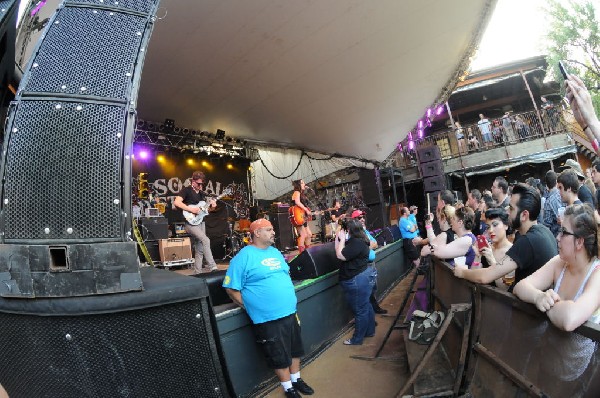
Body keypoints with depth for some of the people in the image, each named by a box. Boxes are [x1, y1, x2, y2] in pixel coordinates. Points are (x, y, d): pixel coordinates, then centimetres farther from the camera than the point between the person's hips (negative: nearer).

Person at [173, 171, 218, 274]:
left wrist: (211, 204, 1)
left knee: (199, 249, 6)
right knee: (206, 241, -23)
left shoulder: (202, 193, 15)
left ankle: (197, 273, 12)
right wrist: (191, 209, -24)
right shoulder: (186, 190, -6)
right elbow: (176, 202, -20)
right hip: (190, 222, -7)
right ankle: (213, 268, -19)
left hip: (201, 222, 7)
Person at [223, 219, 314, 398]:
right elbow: (231, 288, -14)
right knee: (279, 357, 11)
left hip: (290, 312, 7)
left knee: (295, 349, 21)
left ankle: (296, 380, 44)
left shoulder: (275, 252, 9)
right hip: (268, 319, -7)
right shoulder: (244, 256, -15)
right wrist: (251, 308, -8)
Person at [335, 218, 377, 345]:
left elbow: (340, 255, -23)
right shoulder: (357, 241, 10)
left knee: (360, 310, 3)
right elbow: (339, 251, 11)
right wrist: (338, 237, 4)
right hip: (363, 276, 11)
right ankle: (370, 331, 39)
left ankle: (357, 339, 16)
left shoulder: (356, 243, -23)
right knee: (365, 306, 23)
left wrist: (342, 239, -15)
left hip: (358, 280, -11)